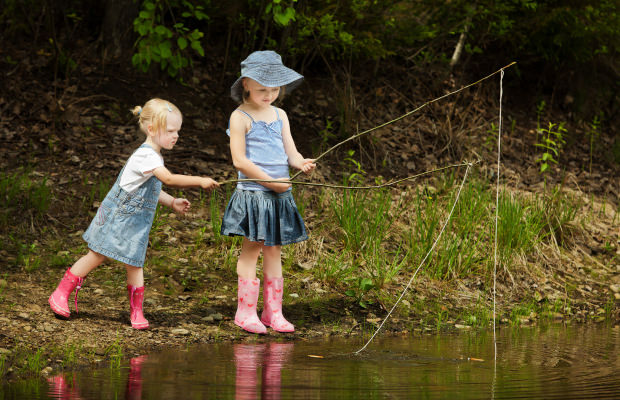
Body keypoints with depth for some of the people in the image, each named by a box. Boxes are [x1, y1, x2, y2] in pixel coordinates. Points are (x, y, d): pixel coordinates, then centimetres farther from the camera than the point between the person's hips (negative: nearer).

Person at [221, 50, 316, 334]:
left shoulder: (279, 115, 13)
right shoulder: (240, 117, -6)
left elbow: (290, 151, 8)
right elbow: (239, 160, -12)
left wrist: (302, 162, -16)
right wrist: (269, 181, -15)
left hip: (279, 194, 6)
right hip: (252, 192, -6)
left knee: (274, 249, 8)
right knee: (252, 248, -4)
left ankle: (273, 311, 13)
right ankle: (246, 311, 2)